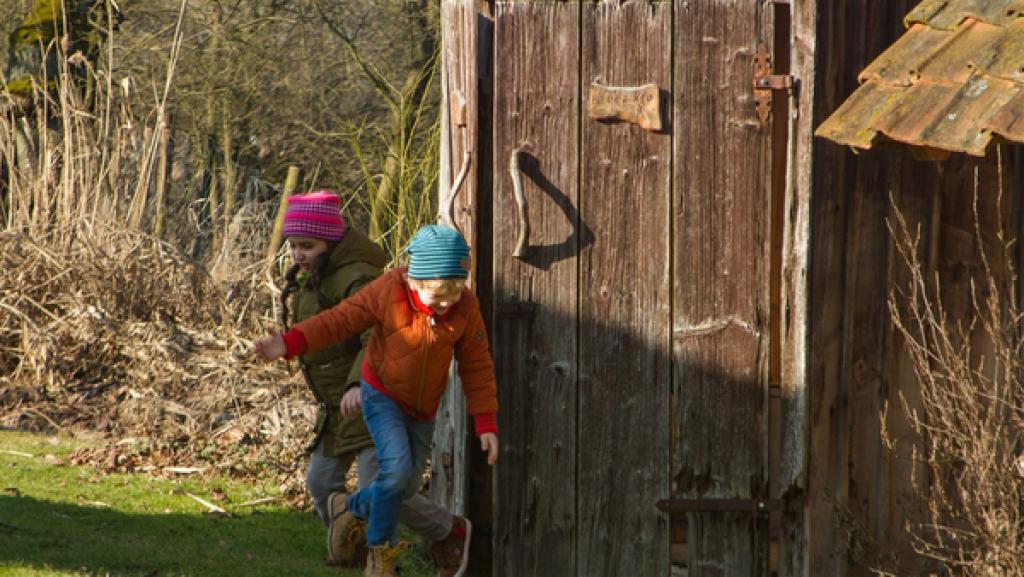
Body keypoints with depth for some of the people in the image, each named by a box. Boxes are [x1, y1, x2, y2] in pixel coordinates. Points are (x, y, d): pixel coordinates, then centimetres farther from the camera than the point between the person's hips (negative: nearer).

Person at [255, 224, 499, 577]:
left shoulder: (465, 307, -17)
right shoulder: (388, 292, -25)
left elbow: (477, 367, -8)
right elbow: (341, 319, -20)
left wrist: (485, 423, -10)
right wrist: (290, 344, -33)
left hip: (422, 408, 4)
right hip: (382, 395, -4)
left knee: (406, 486, 12)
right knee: (397, 467, -23)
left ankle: (355, 510, 44)